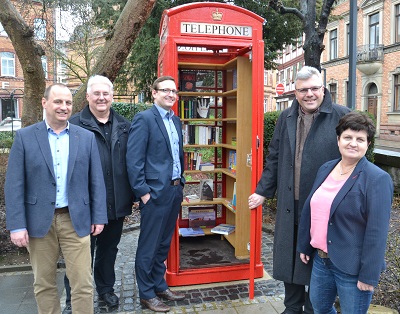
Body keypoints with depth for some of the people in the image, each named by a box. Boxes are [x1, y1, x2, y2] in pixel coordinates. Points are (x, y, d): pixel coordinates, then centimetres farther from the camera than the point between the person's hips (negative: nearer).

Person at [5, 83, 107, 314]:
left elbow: (96, 181, 4)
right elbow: (14, 185, -3)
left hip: (76, 220, 0)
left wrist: (99, 217, 2)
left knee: (83, 284, 3)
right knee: (44, 284, 15)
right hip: (39, 221, 0)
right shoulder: (25, 137, 0)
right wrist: (17, 225, -8)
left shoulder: (87, 137, 4)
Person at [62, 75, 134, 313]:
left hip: (116, 204, 4)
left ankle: (106, 289, 40)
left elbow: (131, 162, 7)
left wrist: (131, 196, 7)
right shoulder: (74, 125, -7)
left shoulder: (124, 126, 6)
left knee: (109, 249, 20)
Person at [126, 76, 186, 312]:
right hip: (155, 192, -7)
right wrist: (143, 192, -16)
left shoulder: (176, 121, 13)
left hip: (175, 190, 7)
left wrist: (181, 183, 14)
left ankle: (159, 286, 35)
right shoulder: (144, 118, -10)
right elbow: (134, 159, -15)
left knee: (164, 244, 19)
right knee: (149, 246, 7)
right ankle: (146, 294, 24)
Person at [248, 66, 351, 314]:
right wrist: (263, 191, 10)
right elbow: (275, 159, 11)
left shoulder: (342, 116, -7)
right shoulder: (286, 118, 8)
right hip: (290, 206, 4)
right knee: (289, 261, 16)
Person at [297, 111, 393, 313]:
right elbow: (309, 209, 10)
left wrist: (368, 275, -17)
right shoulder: (326, 169, 3)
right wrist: (304, 245, 13)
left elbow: (377, 233, -18)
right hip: (321, 259, 6)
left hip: (352, 268, -6)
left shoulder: (378, 179, -15)